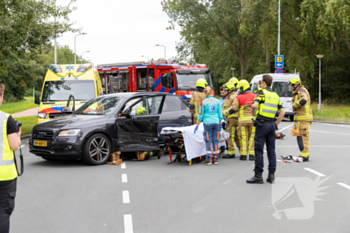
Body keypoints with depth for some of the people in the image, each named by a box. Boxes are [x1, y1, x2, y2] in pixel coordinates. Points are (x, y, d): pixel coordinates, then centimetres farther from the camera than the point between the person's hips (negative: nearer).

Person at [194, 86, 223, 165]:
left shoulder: (203, 102, -6)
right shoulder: (217, 101, 4)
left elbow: (201, 115, -3)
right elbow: (220, 114, 9)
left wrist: (197, 126, 6)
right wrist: (220, 124, 20)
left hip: (207, 123, -3)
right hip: (216, 122, 3)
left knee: (208, 141, 0)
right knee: (215, 141, 7)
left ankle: (209, 160, -1)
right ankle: (215, 159, 11)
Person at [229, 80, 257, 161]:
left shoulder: (239, 98, -3)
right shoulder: (254, 96, 4)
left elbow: (233, 109, -2)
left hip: (242, 120, -2)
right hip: (253, 119, 2)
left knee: (243, 137, 4)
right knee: (252, 137, 7)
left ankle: (243, 155, 5)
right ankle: (251, 154, 3)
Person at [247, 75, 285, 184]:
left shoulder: (262, 93, -6)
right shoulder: (275, 95, 14)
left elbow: (254, 105, -22)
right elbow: (282, 112, 14)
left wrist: (253, 111, -1)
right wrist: (276, 124, 17)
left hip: (262, 123, -6)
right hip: (272, 124, 6)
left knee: (259, 150, -2)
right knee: (271, 150, 9)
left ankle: (258, 175, -1)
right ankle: (271, 175, 10)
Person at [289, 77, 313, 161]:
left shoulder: (302, 91, -13)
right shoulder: (298, 92, 20)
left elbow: (303, 100, -32)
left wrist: (294, 105, -19)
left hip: (304, 118, -11)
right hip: (300, 119, 11)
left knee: (302, 137, -10)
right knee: (300, 136, 15)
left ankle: (305, 156, -8)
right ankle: (305, 154, 23)